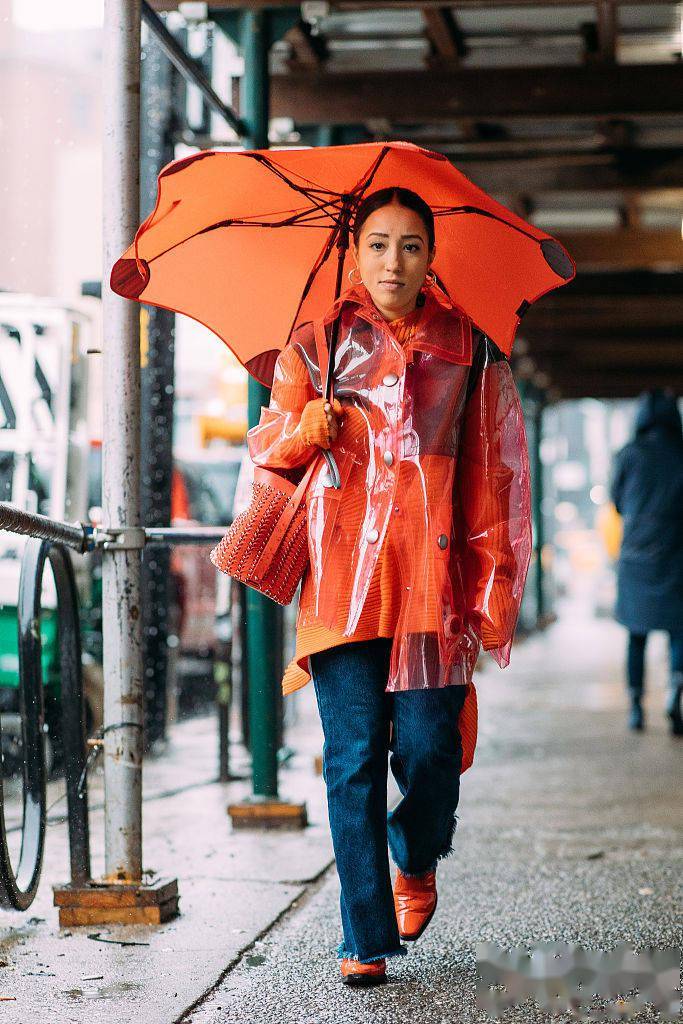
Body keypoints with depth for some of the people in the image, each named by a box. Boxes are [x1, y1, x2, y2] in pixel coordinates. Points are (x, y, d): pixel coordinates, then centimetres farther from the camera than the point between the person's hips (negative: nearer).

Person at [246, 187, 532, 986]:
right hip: (343, 577, 0)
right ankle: (365, 940, 5)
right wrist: (304, 430, -8)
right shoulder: (316, 346, 10)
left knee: (428, 747, -6)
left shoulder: (470, 354, 10)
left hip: (432, 578, 0)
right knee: (354, 757, -4)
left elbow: (496, 478, 10)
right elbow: (266, 448, 15)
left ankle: (416, 863, 28)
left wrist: (493, 587, 4)